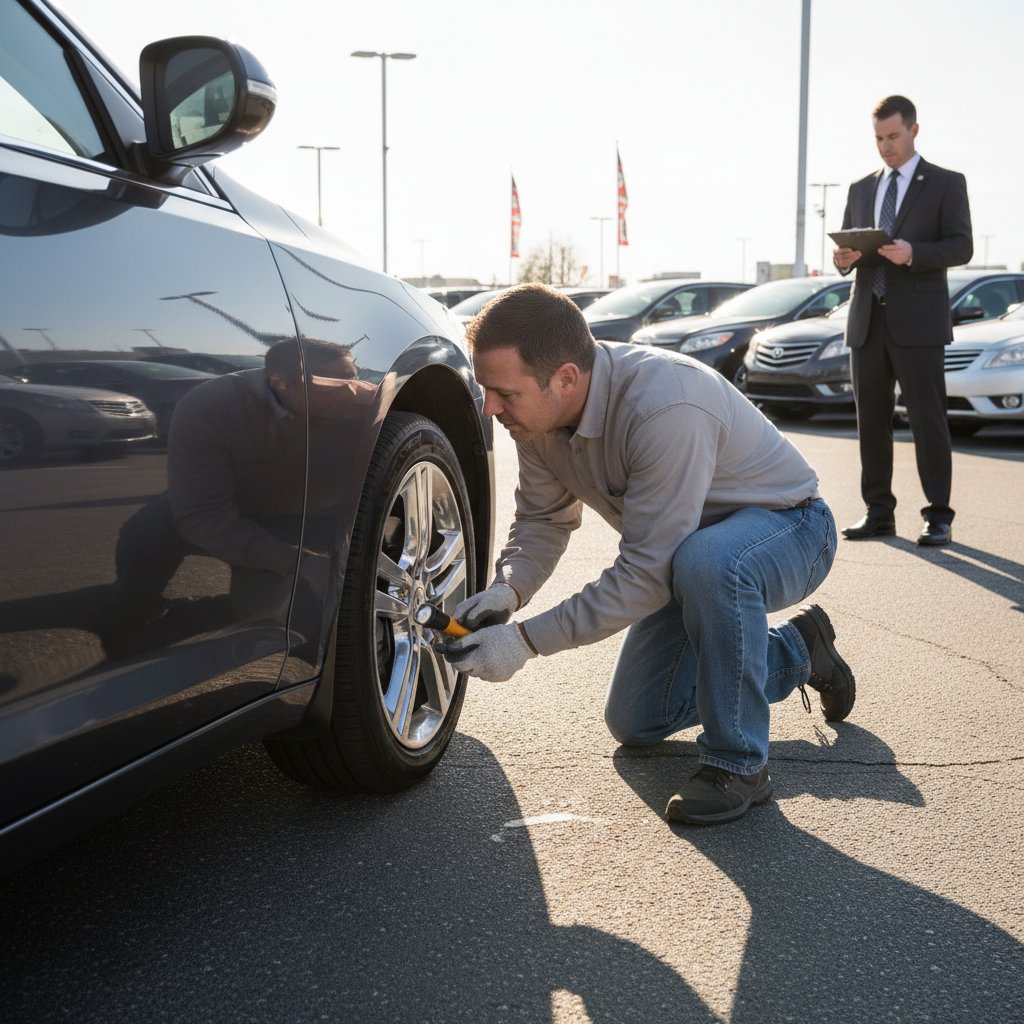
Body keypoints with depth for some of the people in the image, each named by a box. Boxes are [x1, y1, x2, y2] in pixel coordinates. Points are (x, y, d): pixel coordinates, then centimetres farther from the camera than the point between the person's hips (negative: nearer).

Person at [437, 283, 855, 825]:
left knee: (705, 560, -43)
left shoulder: (666, 408, -39)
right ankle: (795, 649, 28)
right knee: (634, 721, 10)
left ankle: (737, 762, -22)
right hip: (684, 550, 8)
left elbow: (645, 577, -36)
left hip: (787, 524, -8)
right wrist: (507, 589, -20)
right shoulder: (538, 410, -15)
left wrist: (526, 640, -34)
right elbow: (542, 518, 1)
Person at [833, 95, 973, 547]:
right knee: (871, 420, 6)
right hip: (867, 322, 5)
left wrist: (914, 253, -21)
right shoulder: (861, 189, 19)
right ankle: (878, 513, 13)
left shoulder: (946, 184, 5)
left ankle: (938, 517, -1)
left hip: (917, 322, -5)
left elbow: (961, 247, -4)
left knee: (927, 420, -6)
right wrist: (843, 258, -6)